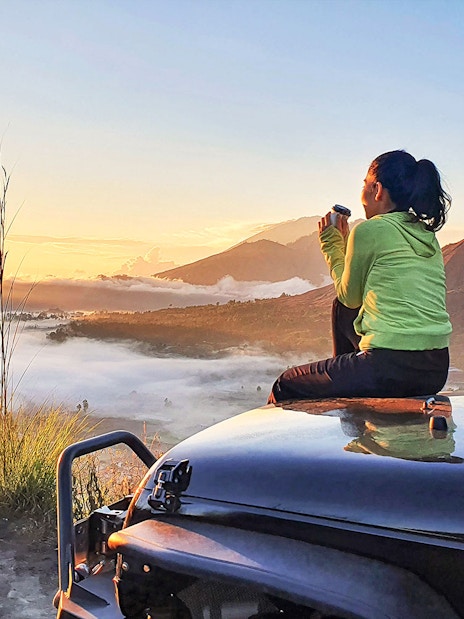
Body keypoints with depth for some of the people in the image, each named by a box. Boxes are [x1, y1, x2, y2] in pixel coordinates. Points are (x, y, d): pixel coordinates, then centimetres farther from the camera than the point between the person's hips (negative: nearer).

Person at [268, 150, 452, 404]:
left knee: (286, 385, 9)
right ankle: (344, 378, 47)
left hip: (390, 368, -9)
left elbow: (349, 296, 3)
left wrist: (332, 244, 16)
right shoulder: (427, 236, 14)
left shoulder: (370, 230, -9)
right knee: (342, 310, 32)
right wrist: (344, 241, 24)